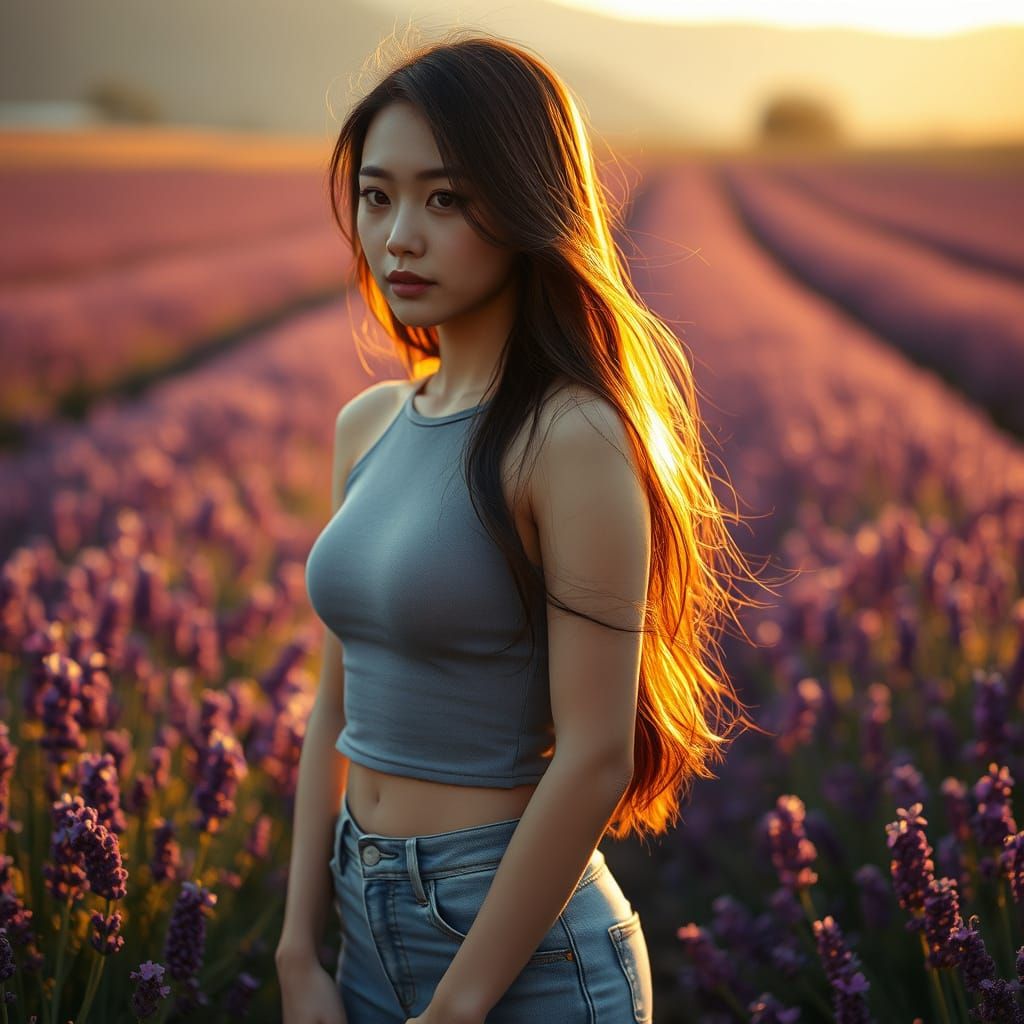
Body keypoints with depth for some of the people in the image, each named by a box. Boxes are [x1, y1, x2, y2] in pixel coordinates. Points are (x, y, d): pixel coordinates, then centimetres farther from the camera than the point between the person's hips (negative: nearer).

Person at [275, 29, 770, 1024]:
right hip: (373, 927, 7)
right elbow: (338, 707, 8)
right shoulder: (368, 424, 4)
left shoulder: (572, 438, -17)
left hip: (521, 943, -7)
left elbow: (594, 758, -19)